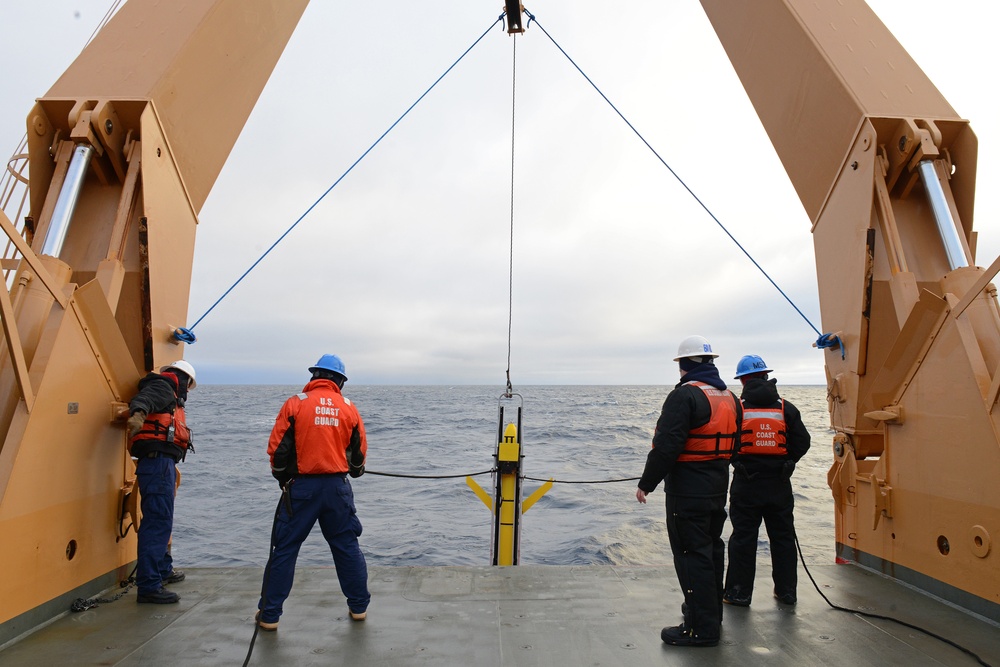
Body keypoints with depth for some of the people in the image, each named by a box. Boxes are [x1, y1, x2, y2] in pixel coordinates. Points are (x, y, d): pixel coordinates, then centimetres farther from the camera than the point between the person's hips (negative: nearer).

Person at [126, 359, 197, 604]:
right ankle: (148, 586, -12)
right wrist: (138, 412, -49)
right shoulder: (162, 387, -3)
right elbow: (144, 398, -26)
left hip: (162, 464, 11)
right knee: (158, 522, -13)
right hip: (157, 461, -11)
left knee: (161, 520, 24)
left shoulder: (168, 395, 27)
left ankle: (162, 570, 40)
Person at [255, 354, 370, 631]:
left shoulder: (295, 403, -4)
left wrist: (282, 476, 14)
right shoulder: (348, 408, 3)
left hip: (301, 486, -2)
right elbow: (360, 452, 9)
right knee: (346, 546, 14)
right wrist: (353, 471, 30)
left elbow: (277, 447, -4)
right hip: (337, 487, 2)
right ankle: (359, 606, 23)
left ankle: (269, 614, 17)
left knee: (284, 549, 10)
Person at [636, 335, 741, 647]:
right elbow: (731, 444, 17)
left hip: (687, 490, -9)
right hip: (718, 488, 9)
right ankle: (710, 612, 35)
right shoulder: (729, 397, 10)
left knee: (691, 555, -2)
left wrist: (646, 483, -14)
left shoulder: (684, 395, -18)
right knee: (712, 549, 20)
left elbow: (666, 446, -23)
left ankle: (701, 628, 5)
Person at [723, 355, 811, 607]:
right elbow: (802, 442, 0)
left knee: (743, 537, 5)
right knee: (783, 536, 16)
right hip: (779, 483, 3)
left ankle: (738, 593, 10)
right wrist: (784, 463, 12)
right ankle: (786, 591, 26)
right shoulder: (786, 408, 1)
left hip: (746, 483, -3)